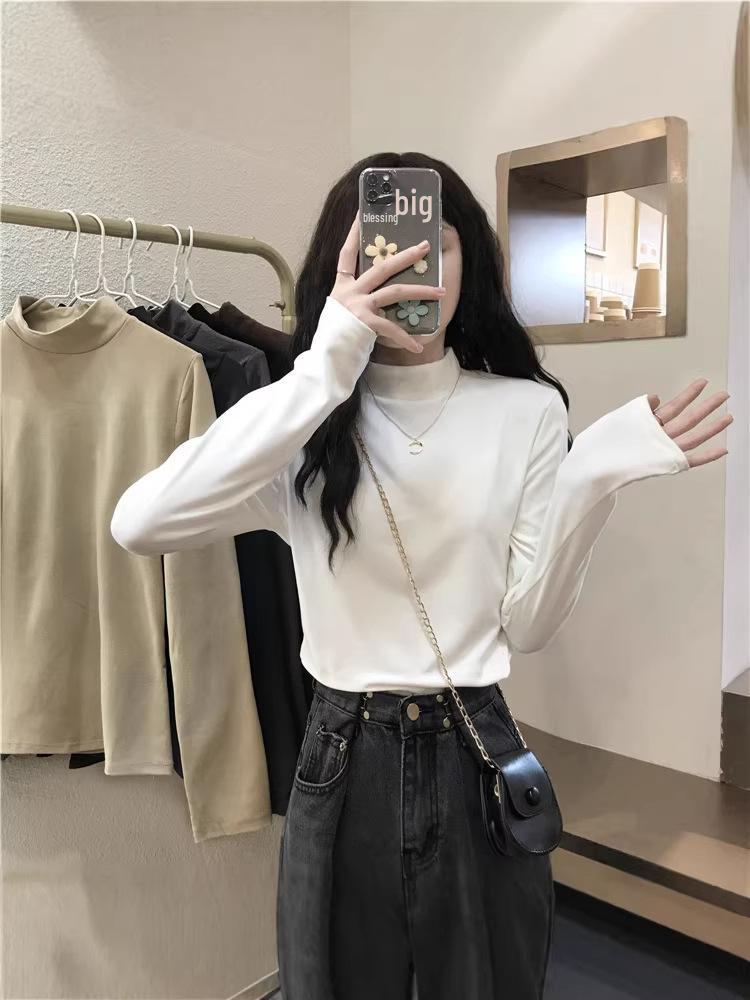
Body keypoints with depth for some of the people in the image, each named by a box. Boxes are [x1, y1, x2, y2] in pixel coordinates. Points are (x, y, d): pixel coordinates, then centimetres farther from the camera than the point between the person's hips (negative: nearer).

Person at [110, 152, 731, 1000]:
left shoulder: (528, 408, -3)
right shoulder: (306, 422, -6)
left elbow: (527, 625, -4)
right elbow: (139, 524, -24)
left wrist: (589, 484, -18)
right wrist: (325, 370, -28)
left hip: (477, 755, 1)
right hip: (344, 760, 0)